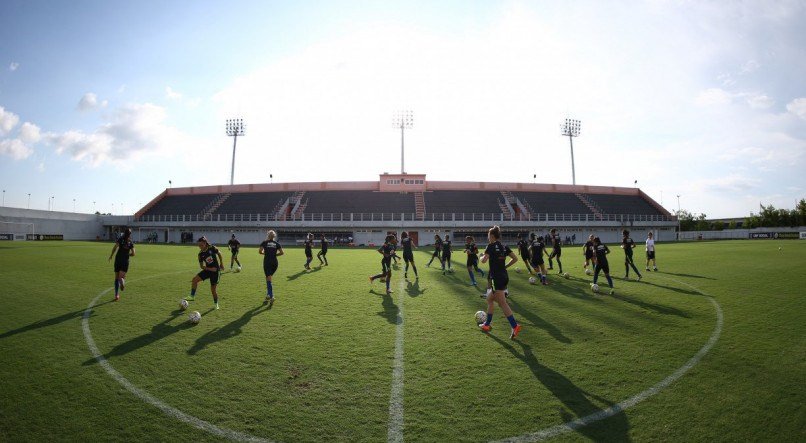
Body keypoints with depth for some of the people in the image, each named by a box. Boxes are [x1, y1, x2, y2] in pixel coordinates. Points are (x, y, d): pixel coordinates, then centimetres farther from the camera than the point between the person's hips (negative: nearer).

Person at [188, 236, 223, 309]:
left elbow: (219, 254, 4)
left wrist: (221, 264, 3)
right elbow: (201, 266, 1)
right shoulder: (200, 254, -4)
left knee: (213, 289, 1)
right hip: (208, 270, 4)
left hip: (216, 271, -4)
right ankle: (192, 296, -1)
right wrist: (210, 268, -16)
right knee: (195, 279, -16)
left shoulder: (212, 248, -13)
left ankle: (216, 304, 21)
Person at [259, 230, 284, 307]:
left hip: (267, 262, -3)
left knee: (268, 280, -8)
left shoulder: (264, 242, 5)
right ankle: (268, 296, 19)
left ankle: (271, 297, -22)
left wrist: (264, 253, 14)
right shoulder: (277, 243, 10)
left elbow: (260, 251, -6)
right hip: (275, 263, 3)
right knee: (268, 279, 18)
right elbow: (282, 252, 2)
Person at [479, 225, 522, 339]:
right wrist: (505, 266, 14)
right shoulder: (504, 247, 11)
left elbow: (484, 260, -19)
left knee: (502, 303, -7)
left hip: (496, 278, -8)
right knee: (490, 300, 18)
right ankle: (487, 324, 24)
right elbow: (515, 258, 9)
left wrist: (481, 256, 2)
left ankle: (515, 326, -14)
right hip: (504, 277, 8)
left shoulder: (491, 246, -9)